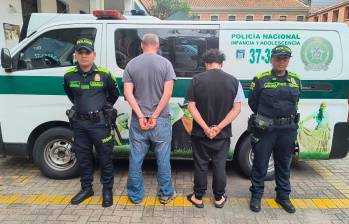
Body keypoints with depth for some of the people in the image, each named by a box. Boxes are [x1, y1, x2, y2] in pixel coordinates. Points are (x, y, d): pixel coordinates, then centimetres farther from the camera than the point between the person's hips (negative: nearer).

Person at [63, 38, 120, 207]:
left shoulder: (104, 74, -6)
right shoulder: (69, 76, 2)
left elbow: (114, 93, 9)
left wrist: (105, 107, 7)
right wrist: (80, 106, 15)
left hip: (99, 122, -3)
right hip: (79, 123, 4)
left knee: (105, 157, 5)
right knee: (83, 157, 15)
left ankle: (107, 189, 22)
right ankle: (86, 188, 32)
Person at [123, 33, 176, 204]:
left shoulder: (131, 64, 3)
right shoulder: (165, 63, -2)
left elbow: (128, 93, -6)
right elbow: (168, 92, -12)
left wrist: (141, 116, -9)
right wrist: (155, 116, -11)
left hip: (138, 120, 2)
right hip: (161, 120, -1)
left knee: (136, 159, 12)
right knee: (163, 159, 11)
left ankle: (135, 195, 25)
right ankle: (166, 194, 25)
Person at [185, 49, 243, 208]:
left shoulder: (197, 79, -6)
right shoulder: (233, 81, -3)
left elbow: (191, 106, -10)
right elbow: (237, 108, -8)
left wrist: (206, 128, -13)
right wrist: (219, 127, -12)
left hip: (200, 133, -1)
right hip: (222, 134, 1)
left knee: (200, 165, 13)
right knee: (219, 166, 15)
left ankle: (198, 197, 26)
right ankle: (219, 198, 29)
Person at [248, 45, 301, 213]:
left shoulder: (296, 80, 8)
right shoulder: (261, 79, -4)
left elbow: (295, 102, 17)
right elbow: (252, 102, 1)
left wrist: (287, 118, 10)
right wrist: (263, 118, 4)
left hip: (288, 130, 4)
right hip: (265, 129, -3)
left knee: (284, 164, 16)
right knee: (260, 164, 6)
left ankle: (283, 196, 33)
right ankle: (256, 196, 22)